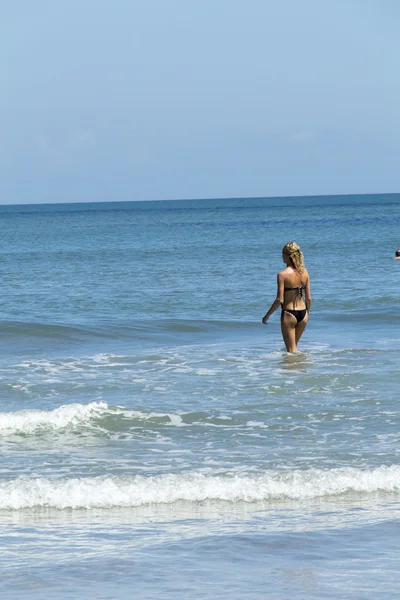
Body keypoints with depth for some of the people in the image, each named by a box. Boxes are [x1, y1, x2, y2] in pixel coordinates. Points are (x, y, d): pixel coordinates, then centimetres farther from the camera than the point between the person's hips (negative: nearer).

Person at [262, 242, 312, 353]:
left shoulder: (282, 274, -14)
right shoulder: (304, 272, 1)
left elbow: (279, 299, -15)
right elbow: (309, 298, 5)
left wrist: (267, 316, -4)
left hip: (289, 314, -5)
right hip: (303, 313, 5)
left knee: (292, 350, 5)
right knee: (294, 347, 23)